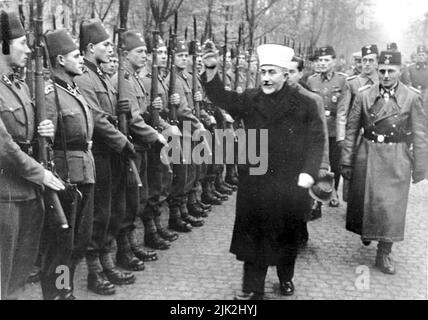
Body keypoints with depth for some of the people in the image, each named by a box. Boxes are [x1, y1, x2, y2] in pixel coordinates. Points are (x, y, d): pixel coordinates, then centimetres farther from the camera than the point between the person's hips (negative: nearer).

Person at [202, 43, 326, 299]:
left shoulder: (305, 104, -4)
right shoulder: (250, 100, 4)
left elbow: (317, 141, -5)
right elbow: (221, 97, -2)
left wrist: (309, 172, -16)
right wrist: (211, 71, -18)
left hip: (290, 183, -1)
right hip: (255, 181, 2)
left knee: (287, 234, 14)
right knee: (253, 235, 7)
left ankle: (286, 278, 37)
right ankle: (253, 288, 19)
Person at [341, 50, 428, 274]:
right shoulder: (364, 96, 0)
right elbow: (351, 130, 3)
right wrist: (346, 161, 1)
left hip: (396, 161, -1)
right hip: (366, 157, 2)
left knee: (391, 206, 0)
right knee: (363, 200, 12)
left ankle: (384, 253, 16)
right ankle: (365, 231, 44)